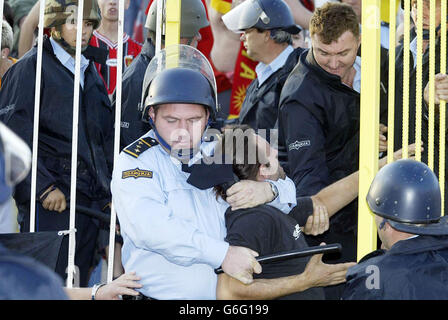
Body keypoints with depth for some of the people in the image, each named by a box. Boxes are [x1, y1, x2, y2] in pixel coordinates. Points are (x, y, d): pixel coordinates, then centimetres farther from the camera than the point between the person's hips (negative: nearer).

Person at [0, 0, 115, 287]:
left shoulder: (91, 73, 20)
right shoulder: (32, 67, -3)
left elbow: (106, 136, 26)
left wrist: (110, 188, 14)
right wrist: (44, 188, -17)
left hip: (91, 199, 7)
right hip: (50, 201, -7)